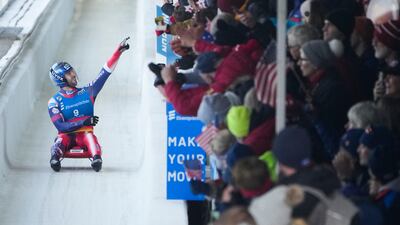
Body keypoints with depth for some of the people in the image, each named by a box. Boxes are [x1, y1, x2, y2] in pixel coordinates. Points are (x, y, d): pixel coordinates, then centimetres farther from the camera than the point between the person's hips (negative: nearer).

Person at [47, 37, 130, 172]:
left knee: (90, 137, -32)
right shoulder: (54, 102, 2)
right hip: (67, 135, -1)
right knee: (61, 139, -34)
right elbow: (60, 126, -9)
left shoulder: (87, 92, 12)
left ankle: (96, 158, -58)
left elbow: (105, 73, 11)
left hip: (84, 134, 1)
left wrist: (118, 52, 7)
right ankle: (55, 158, -59)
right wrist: (84, 121, -17)